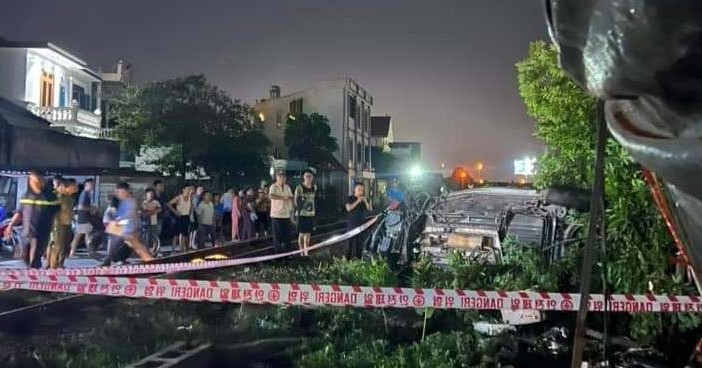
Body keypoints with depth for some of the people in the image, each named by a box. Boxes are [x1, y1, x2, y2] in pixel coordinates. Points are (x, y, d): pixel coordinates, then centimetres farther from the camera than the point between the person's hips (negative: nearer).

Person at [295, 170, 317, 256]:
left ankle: (306, 251, 22)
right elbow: (296, 201, -8)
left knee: (308, 233, 10)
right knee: (302, 233, -1)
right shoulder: (300, 188, -10)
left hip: (311, 214, 5)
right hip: (302, 214, -5)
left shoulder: (314, 187, 7)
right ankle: (302, 252, 8)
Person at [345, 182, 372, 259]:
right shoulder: (350, 198, -2)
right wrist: (357, 201, -20)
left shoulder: (365, 199, 9)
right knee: (352, 242, -7)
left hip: (362, 224, 4)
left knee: (361, 243, 4)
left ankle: (359, 258, 15)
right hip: (352, 224, -4)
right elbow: (348, 208, -17)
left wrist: (365, 201, -13)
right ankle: (350, 259, 0)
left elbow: (370, 209, 1)